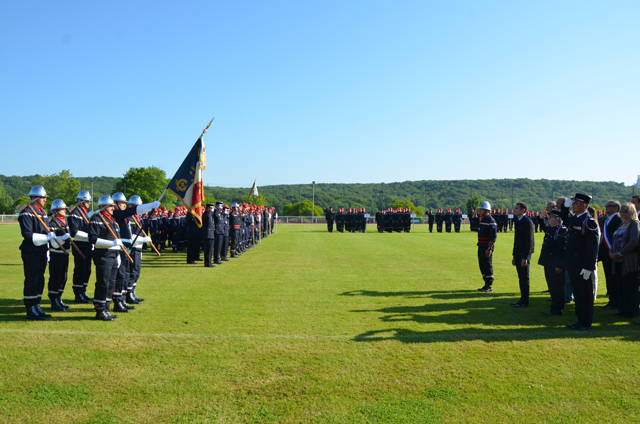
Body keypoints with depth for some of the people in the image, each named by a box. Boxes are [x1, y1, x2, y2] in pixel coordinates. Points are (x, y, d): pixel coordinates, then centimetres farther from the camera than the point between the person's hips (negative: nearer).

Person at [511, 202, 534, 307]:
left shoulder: (528, 222, -13)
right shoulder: (518, 221, 15)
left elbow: (529, 241, -16)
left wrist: (525, 258, -19)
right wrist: (514, 256, 19)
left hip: (524, 255, -9)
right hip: (518, 254, 9)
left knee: (524, 279, -2)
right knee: (521, 278, 13)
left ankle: (525, 302, 5)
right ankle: (522, 300, 20)